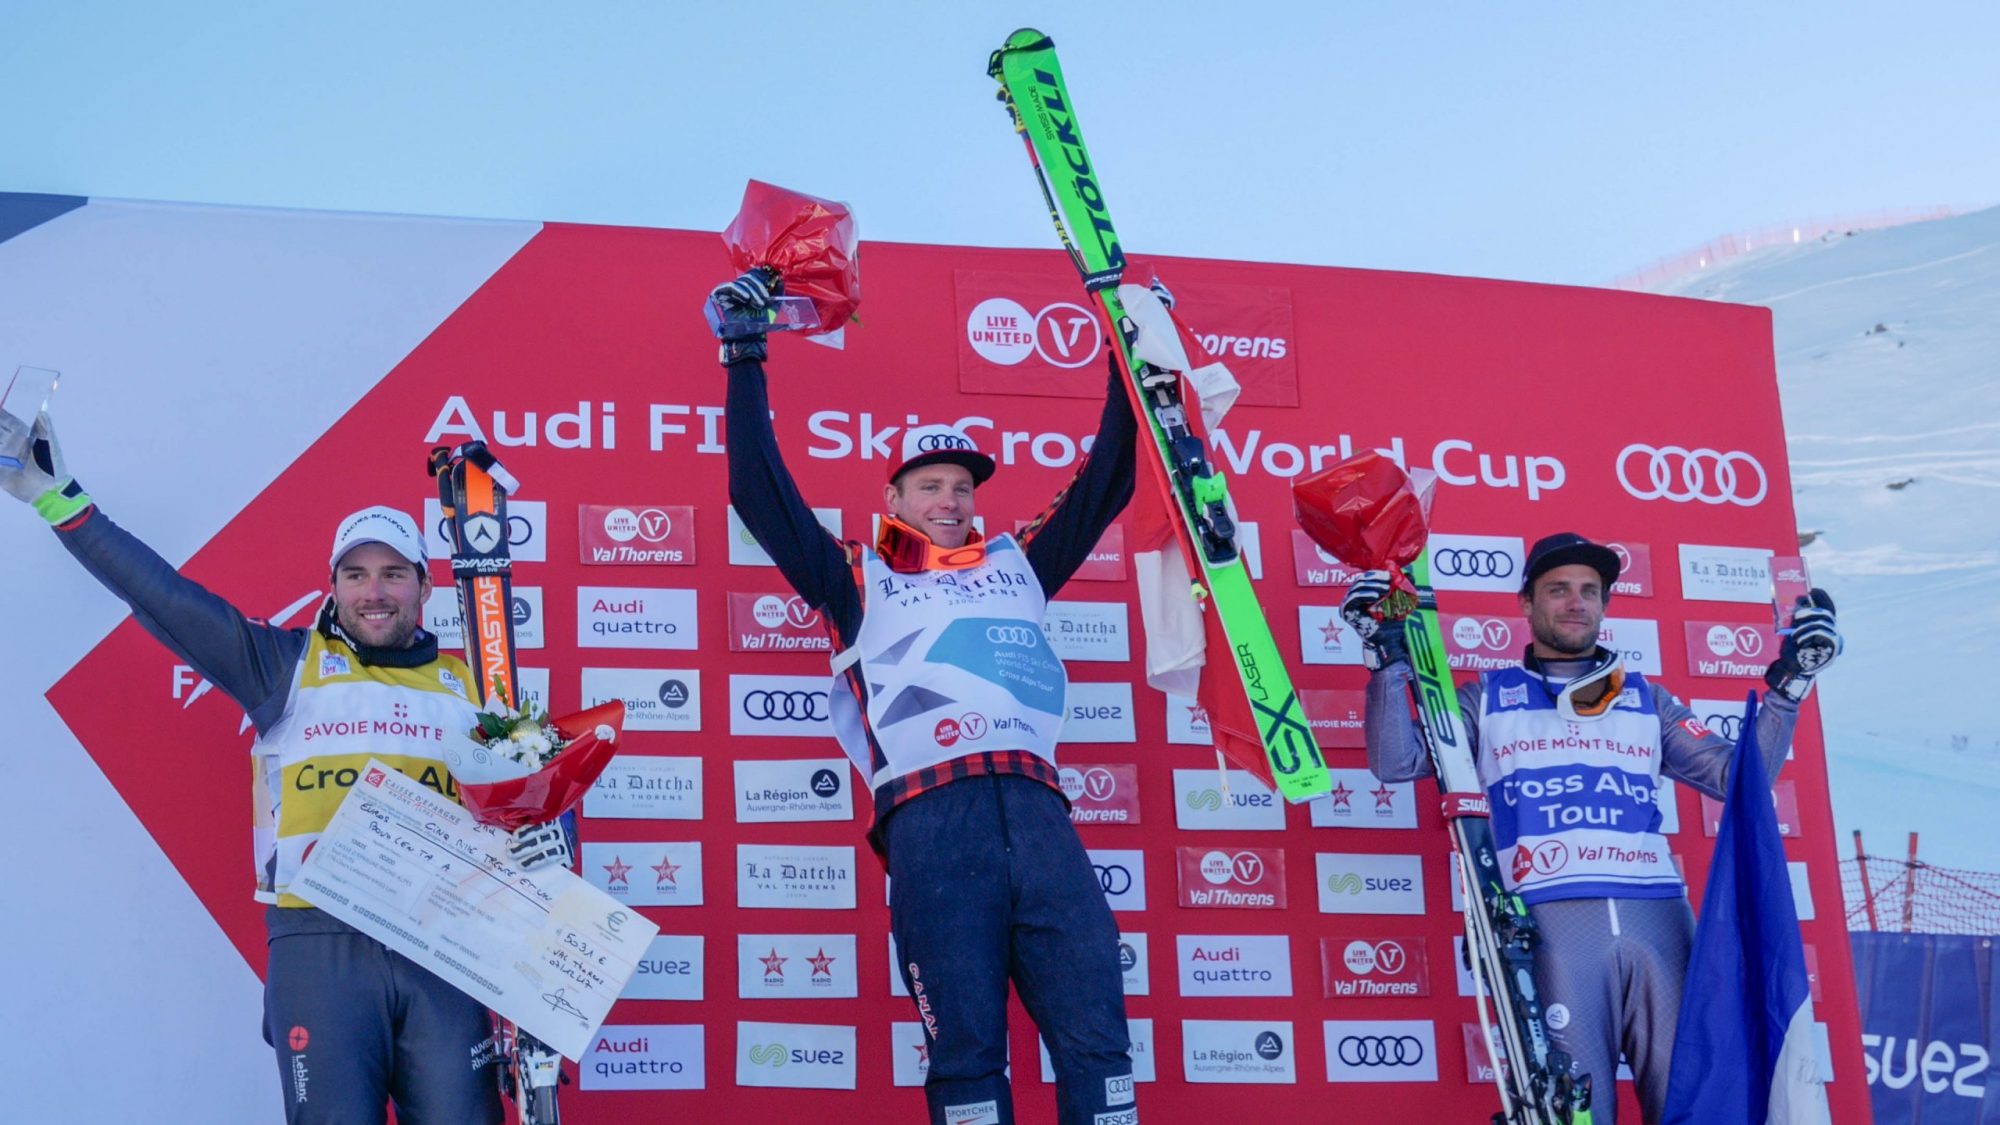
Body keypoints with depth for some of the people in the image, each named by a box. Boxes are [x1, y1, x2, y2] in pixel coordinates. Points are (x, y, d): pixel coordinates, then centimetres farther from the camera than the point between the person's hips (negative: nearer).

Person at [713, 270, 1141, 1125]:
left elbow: (1105, 485, 31)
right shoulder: (860, 583, 20)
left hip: (1034, 807, 3)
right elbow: (758, 493, 16)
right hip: (931, 820, -2)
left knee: (1096, 1036, -7)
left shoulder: (1017, 567, 27)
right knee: (966, 1052, -6)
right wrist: (745, 362, 17)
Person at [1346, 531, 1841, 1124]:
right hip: (1551, 924, -2)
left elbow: (1739, 776, 16)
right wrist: (1389, 659, -2)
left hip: (1659, 920, 2)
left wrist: (1787, 683, 9)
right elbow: (1396, 762, 7)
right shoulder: (1488, 698, 17)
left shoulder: (1647, 699, 23)